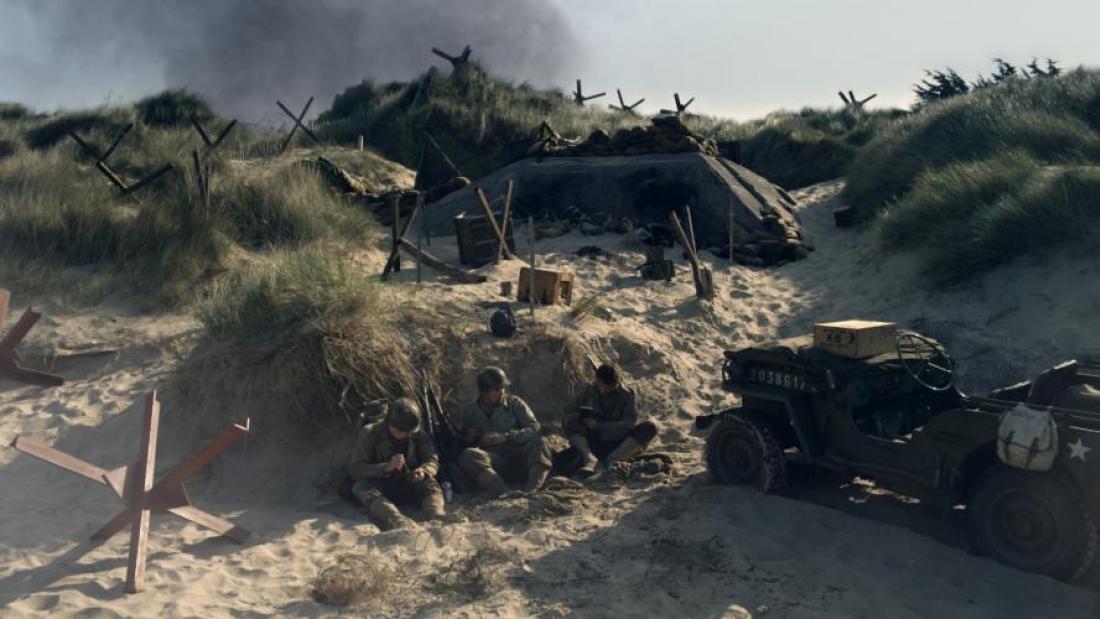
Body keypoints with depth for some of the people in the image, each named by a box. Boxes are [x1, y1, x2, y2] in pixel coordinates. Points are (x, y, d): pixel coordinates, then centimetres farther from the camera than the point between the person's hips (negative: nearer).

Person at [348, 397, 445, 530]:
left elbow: (432, 461, -1)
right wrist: (386, 468, -33)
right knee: (361, 487, -34)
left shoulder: (417, 435, -2)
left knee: (429, 484, -26)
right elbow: (354, 469, -17)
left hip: (408, 488, 2)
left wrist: (423, 471, -26)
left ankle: (437, 522, -56)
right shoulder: (370, 433, -11)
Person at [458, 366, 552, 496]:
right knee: (467, 456, -29)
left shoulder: (514, 403, 11)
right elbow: (464, 444, 24)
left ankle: (531, 491, -50)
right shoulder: (471, 414, 16)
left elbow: (536, 429, 3)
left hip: (520, 458, 0)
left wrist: (506, 437, -9)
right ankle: (505, 494, -49)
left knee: (540, 443, -30)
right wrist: (470, 439, 0)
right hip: (494, 460, 0)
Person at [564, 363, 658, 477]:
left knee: (650, 427, -24)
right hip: (593, 444, 1)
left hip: (617, 444, -1)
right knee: (567, 422, -21)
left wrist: (599, 426, -20)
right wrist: (581, 418, -18)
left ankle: (612, 459, -32)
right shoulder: (588, 391, 2)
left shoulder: (626, 395, -2)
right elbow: (569, 412, 5)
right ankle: (590, 459, -39)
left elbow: (629, 424, -12)